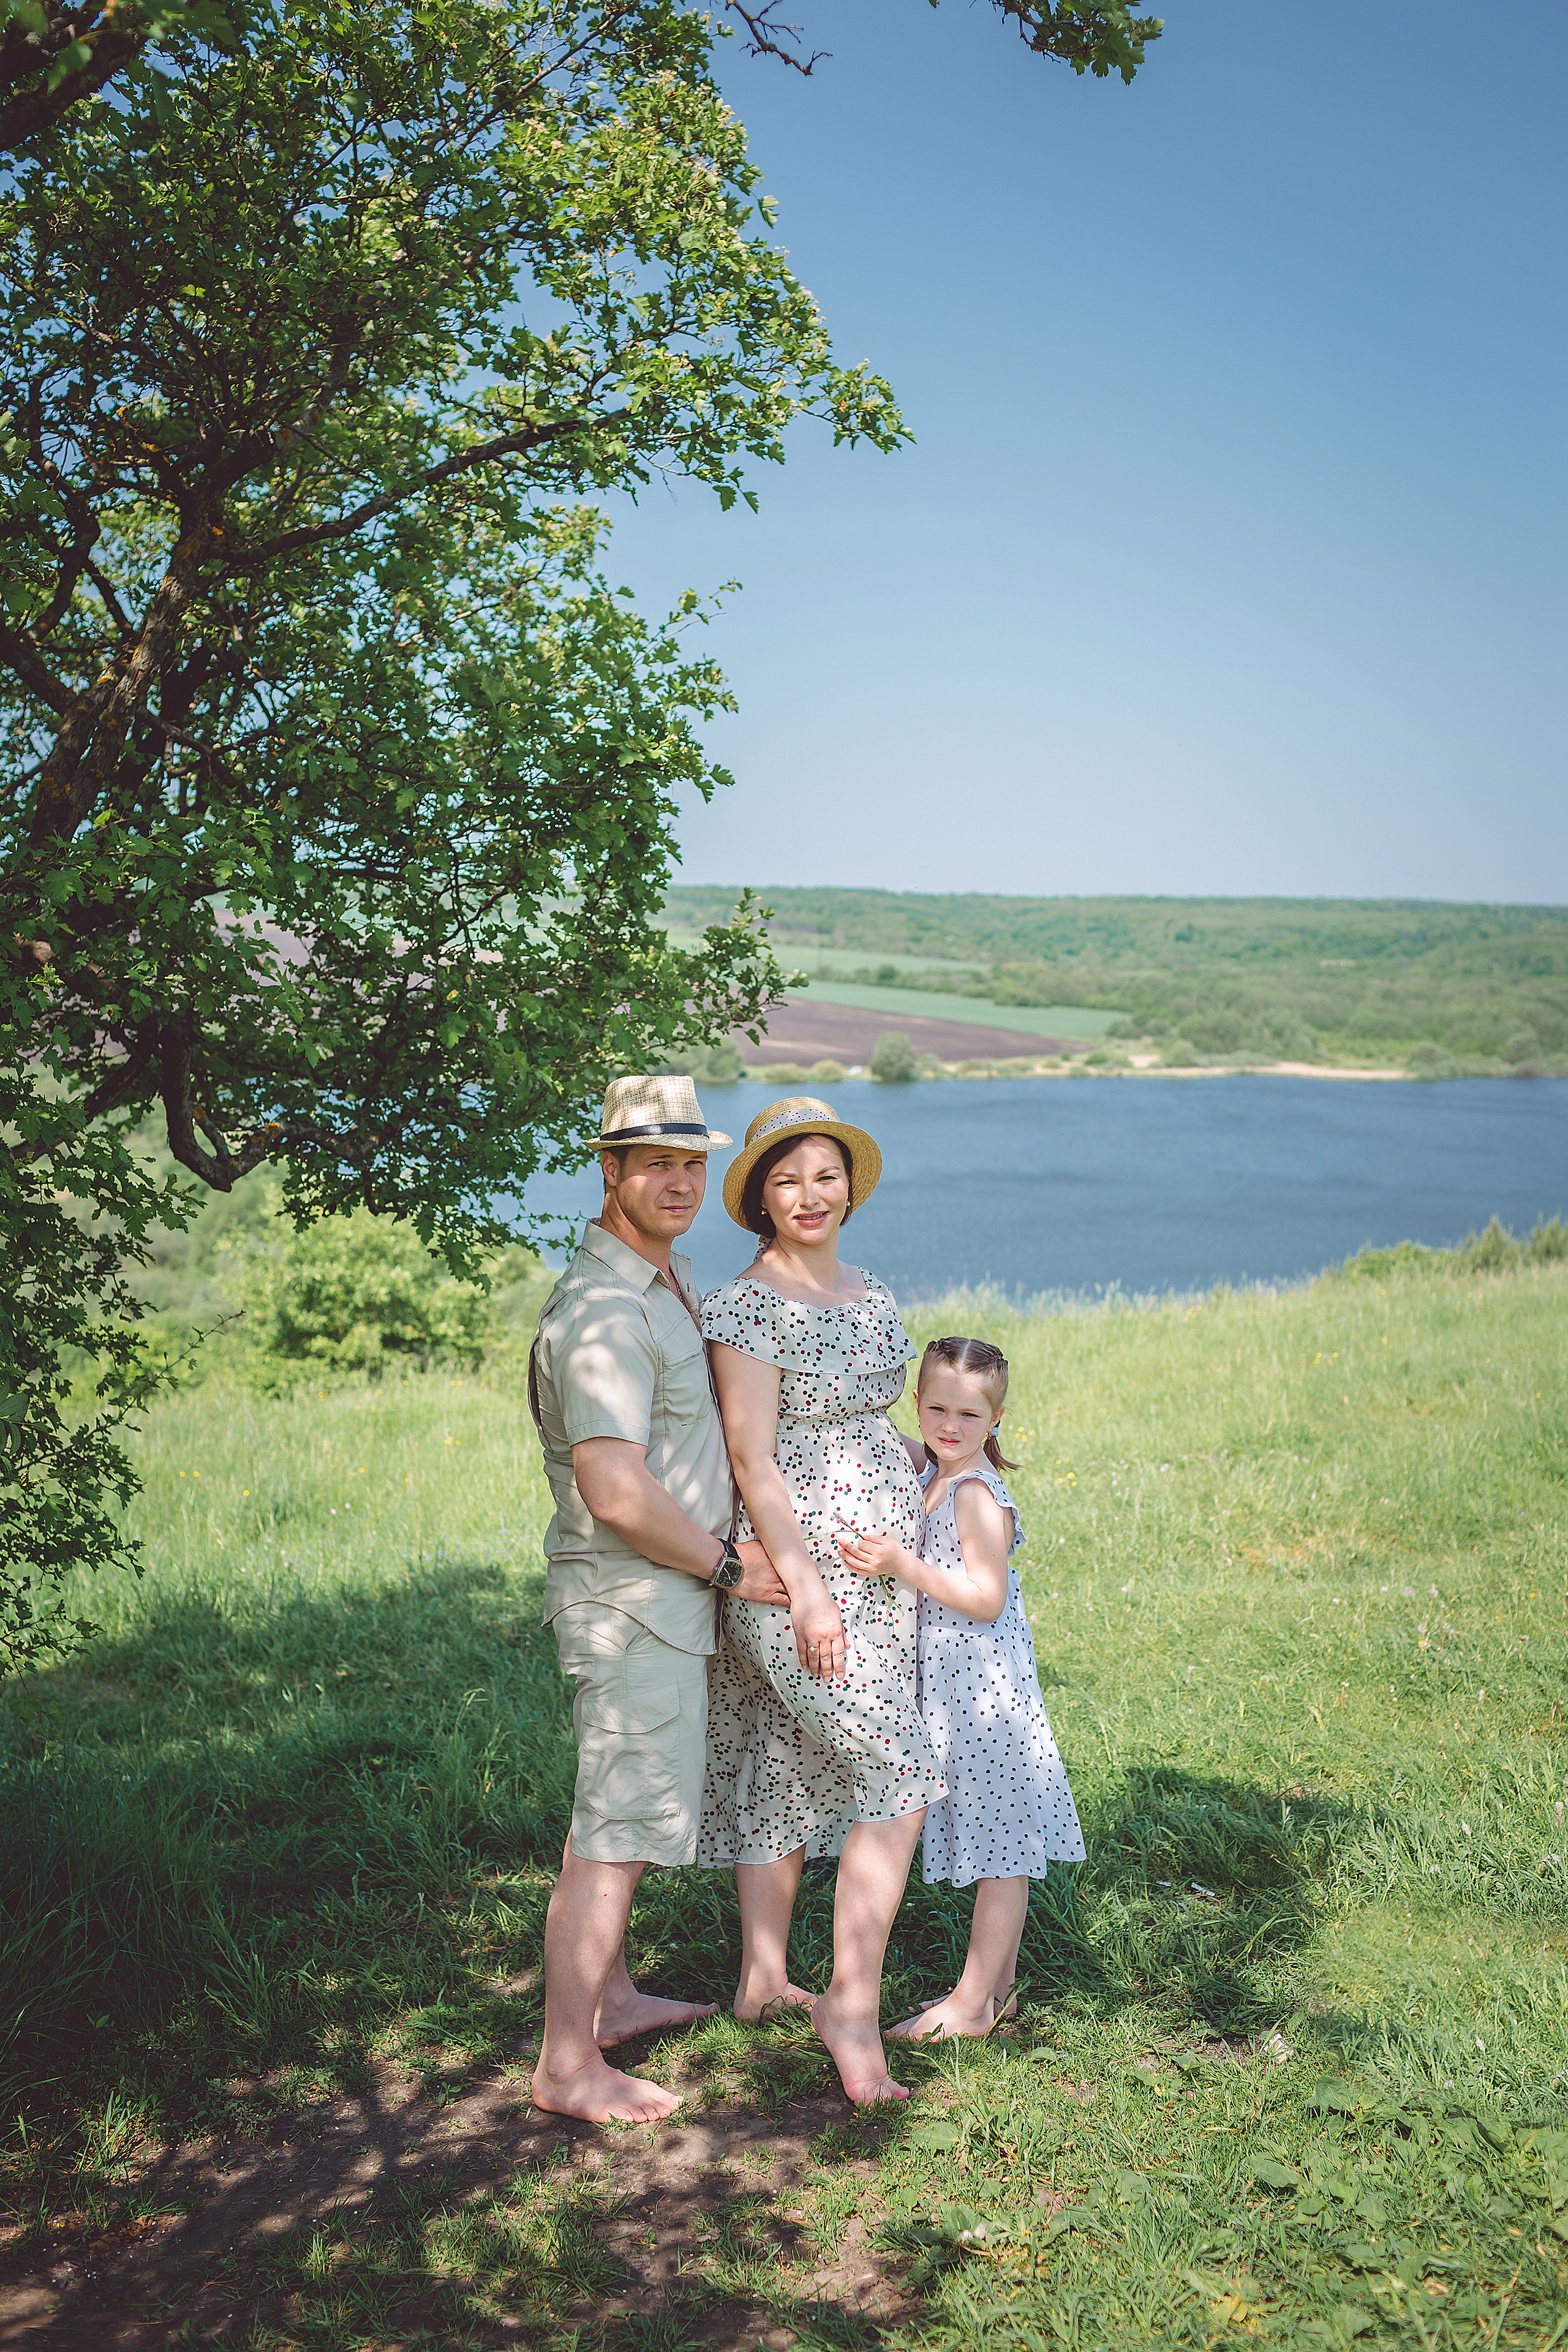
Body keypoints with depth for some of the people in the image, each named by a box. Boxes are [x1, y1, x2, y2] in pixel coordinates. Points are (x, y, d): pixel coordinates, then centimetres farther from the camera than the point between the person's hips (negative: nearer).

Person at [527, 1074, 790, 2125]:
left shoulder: (668, 1281, 11)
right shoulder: (603, 1308, -23)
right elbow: (616, 1495, -30)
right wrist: (727, 1564, -15)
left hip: (666, 1594, 10)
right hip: (633, 1603, -10)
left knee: (625, 1806, 20)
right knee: (618, 1827, -4)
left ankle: (612, 1997, 36)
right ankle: (569, 2066, 7)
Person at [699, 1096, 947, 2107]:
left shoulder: (870, 1295, 12)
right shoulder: (746, 1305, -13)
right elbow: (753, 1461, -16)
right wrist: (806, 1589, -20)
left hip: (880, 1567, 8)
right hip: (800, 1565, -8)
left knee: (792, 1768, 15)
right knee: (897, 1771, -11)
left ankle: (764, 1975, 26)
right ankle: (855, 2002, -2)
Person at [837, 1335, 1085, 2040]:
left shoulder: (978, 1495, -18)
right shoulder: (929, 1479, 10)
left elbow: (986, 1598, -22)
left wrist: (903, 1565, -25)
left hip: (986, 1689, -9)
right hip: (955, 1688, 9)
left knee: (999, 1851, 1)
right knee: (995, 1851, 17)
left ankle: (972, 2004, 7)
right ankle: (998, 1986, 27)